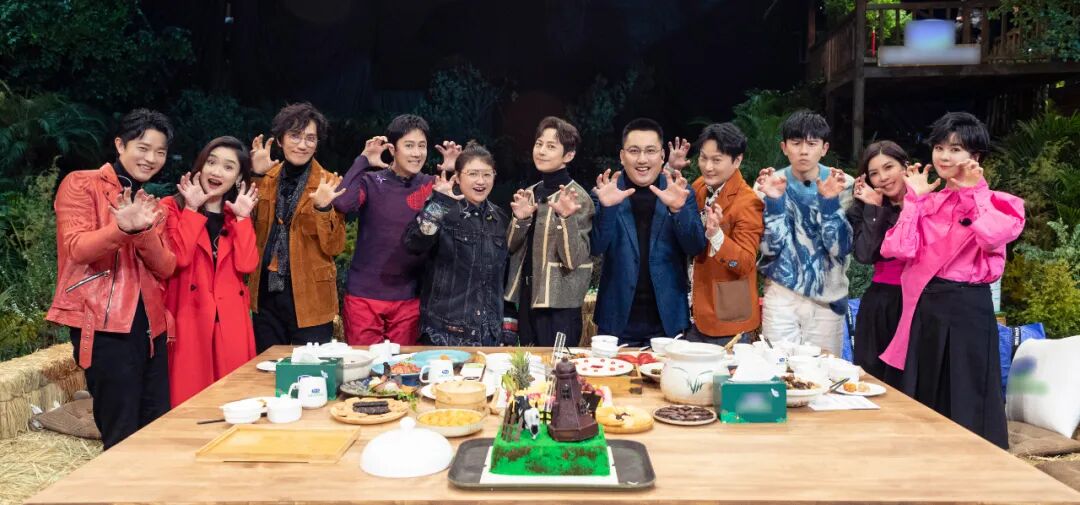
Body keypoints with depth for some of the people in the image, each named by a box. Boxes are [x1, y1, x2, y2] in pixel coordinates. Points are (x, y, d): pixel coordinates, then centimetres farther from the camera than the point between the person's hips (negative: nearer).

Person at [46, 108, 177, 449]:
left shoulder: (153, 205, 17)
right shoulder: (81, 184, 0)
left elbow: (166, 268, 4)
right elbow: (78, 249, -14)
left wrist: (144, 231, -15)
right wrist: (122, 228, -33)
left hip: (150, 326, 6)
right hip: (103, 325, -6)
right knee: (122, 437, -5)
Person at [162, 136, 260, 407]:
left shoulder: (238, 216, 14)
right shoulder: (173, 206, 3)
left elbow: (246, 265, -4)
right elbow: (179, 258, -15)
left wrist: (242, 217, -5)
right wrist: (192, 209, -9)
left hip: (231, 320, 4)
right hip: (189, 318, -3)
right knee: (189, 398, -2)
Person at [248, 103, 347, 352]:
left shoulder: (329, 183, -5)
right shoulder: (265, 178, 6)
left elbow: (335, 247, -8)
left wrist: (323, 209, -24)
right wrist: (255, 177, -9)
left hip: (310, 298, -3)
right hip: (266, 294, 4)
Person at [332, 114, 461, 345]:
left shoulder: (431, 186, 3)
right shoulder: (371, 182, -6)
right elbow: (341, 203, -24)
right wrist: (363, 161, -18)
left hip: (408, 298, 2)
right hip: (364, 295, -2)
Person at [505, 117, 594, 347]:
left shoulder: (577, 197, -11)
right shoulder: (529, 193, 7)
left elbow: (574, 259, -16)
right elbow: (512, 246, 9)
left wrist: (566, 218, -29)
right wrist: (520, 219, -9)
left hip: (559, 304, -6)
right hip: (526, 298, 6)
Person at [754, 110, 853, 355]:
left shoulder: (843, 184, -2)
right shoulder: (769, 184, -2)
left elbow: (841, 248, -9)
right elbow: (770, 247, -8)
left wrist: (830, 201, -21)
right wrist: (774, 201, -19)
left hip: (828, 298, 1)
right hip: (781, 297, 0)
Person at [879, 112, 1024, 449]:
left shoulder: (995, 202, -1)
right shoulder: (927, 203, 10)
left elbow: (994, 237, -24)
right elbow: (899, 249, -5)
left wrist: (974, 191, -12)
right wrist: (915, 198, -3)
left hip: (967, 307, -4)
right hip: (926, 306, 4)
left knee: (964, 399, 3)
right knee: (922, 399, 12)